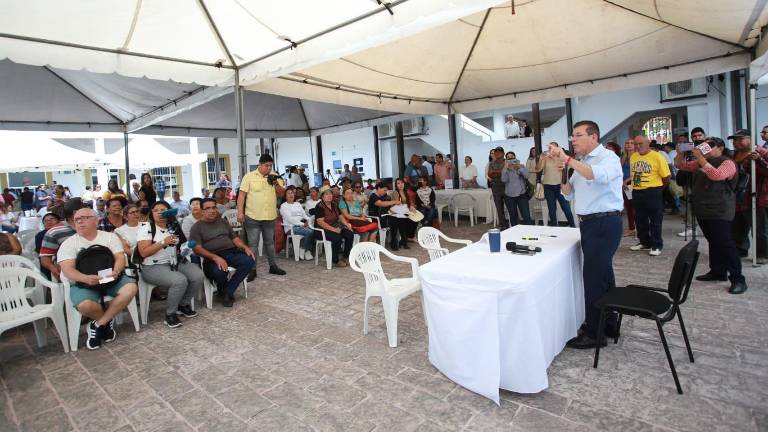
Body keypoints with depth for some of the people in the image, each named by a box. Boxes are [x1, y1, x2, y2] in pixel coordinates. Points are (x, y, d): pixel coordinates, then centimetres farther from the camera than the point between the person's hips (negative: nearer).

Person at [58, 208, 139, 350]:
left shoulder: (110, 236, 10)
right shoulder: (69, 243, 5)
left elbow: (120, 258, -1)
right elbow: (67, 269, -8)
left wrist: (115, 271, -25)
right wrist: (86, 278, -30)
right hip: (83, 282, -2)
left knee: (131, 288, -28)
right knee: (85, 305, -33)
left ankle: (98, 324, -11)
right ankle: (107, 321, 2)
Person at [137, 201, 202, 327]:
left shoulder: (173, 227, 13)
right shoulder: (146, 228, -5)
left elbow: (180, 245, 25)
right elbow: (143, 252, -14)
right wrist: (163, 242, -21)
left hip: (176, 263, 6)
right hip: (153, 267, -6)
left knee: (198, 276, -18)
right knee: (180, 281, -32)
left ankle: (183, 304, 7)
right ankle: (170, 314, -9)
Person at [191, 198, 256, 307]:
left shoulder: (223, 222, 22)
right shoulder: (197, 227, 7)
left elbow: (235, 238, 21)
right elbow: (197, 249, -6)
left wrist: (245, 247, -1)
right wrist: (215, 257, -23)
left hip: (231, 252, 5)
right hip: (212, 257, -4)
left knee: (250, 260, -26)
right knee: (220, 271, -38)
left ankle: (227, 292, -16)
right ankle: (223, 291, 0)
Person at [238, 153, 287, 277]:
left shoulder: (275, 176, 7)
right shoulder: (249, 176, -5)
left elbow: (281, 194, 7)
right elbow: (242, 194, -7)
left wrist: (276, 184, -12)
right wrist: (240, 212, -13)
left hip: (270, 216, 4)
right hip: (252, 216, -4)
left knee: (270, 242, 16)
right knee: (252, 244, 3)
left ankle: (273, 266, 28)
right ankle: (252, 269, 11)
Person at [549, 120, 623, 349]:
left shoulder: (608, 157, -9)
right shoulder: (581, 162, 16)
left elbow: (598, 175, -32)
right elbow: (568, 193, 16)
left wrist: (568, 160, -32)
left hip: (604, 224, -9)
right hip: (590, 224, 9)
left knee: (594, 277, -7)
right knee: (603, 274, 16)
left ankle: (594, 333, 3)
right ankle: (609, 325, 29)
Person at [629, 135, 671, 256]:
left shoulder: (657, 157, -12)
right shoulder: (633, 157, 4)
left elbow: (667, 176, -8)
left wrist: (657, 186, 3)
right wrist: (636, 183, 12)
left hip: (653, 192, -5)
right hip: (636, 192, 6)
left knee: (655, 220, 4)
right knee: (640, 220, 14)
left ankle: (656, 245, 13)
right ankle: (644, 242, 28)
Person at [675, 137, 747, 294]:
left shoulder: (727, 163, -9)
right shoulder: (700, 162, 12)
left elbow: (716, 175, -27)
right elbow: (680, 165, 17)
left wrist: (700, 158, -24)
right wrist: (681, 152, -1)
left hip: (719, 212, -7)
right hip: (702, 210, 7)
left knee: (725, 243, -8)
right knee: (713, 242, 15)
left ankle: (738, 279, -2)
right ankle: (717, 271, 25)